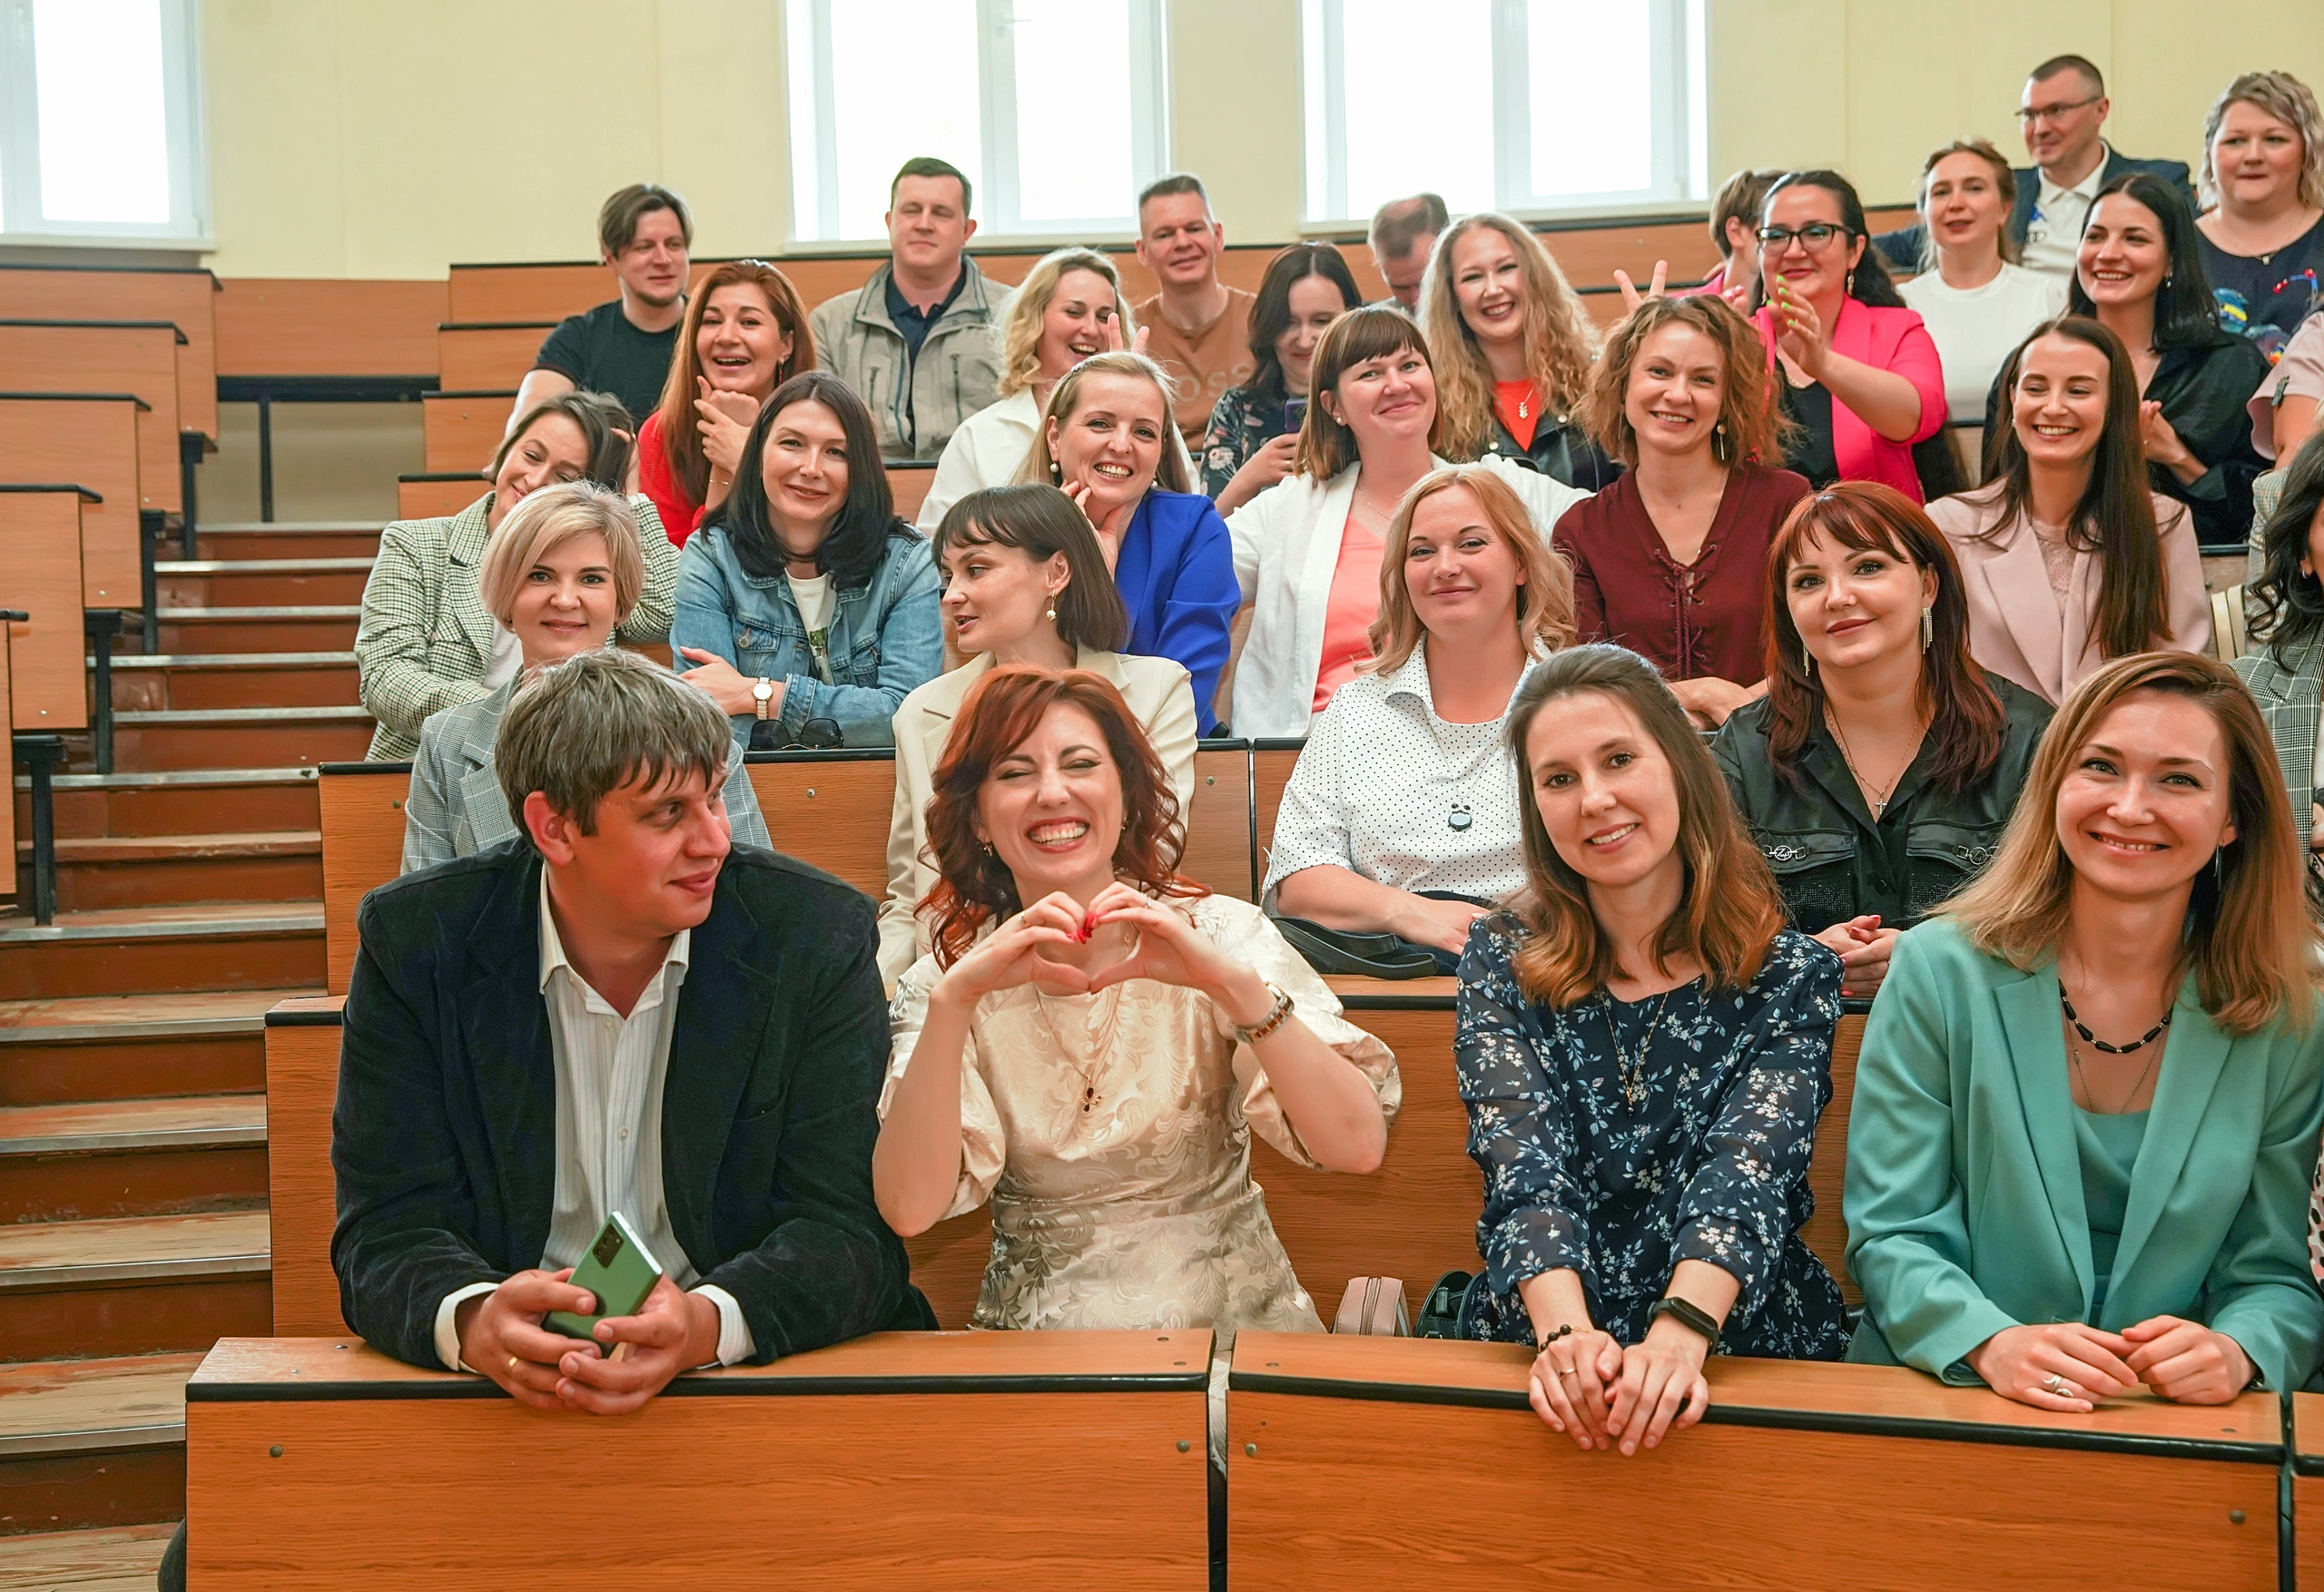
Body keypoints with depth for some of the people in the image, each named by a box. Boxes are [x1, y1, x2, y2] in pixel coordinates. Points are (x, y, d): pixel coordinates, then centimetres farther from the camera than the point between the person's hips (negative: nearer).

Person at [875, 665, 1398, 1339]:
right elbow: (910, 1207, -13)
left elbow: (1357, 1145, -13)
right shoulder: (942, 984, 1)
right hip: (1039, 1340, 1)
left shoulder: (1222, 932, -2)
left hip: (1232, 1321, -1)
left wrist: (1234, 983, -24)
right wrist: (955, 998, -22)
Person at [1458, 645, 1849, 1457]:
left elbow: (1748, 1171, -13)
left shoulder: (1789, 976, 2)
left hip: (1747, 1352, 0)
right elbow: (1525, 1163, -9)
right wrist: (1566, 1334, -27)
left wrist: (1681, 1334, -31)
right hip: (1538, 1351, 1)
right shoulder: (1501, 961, 4)